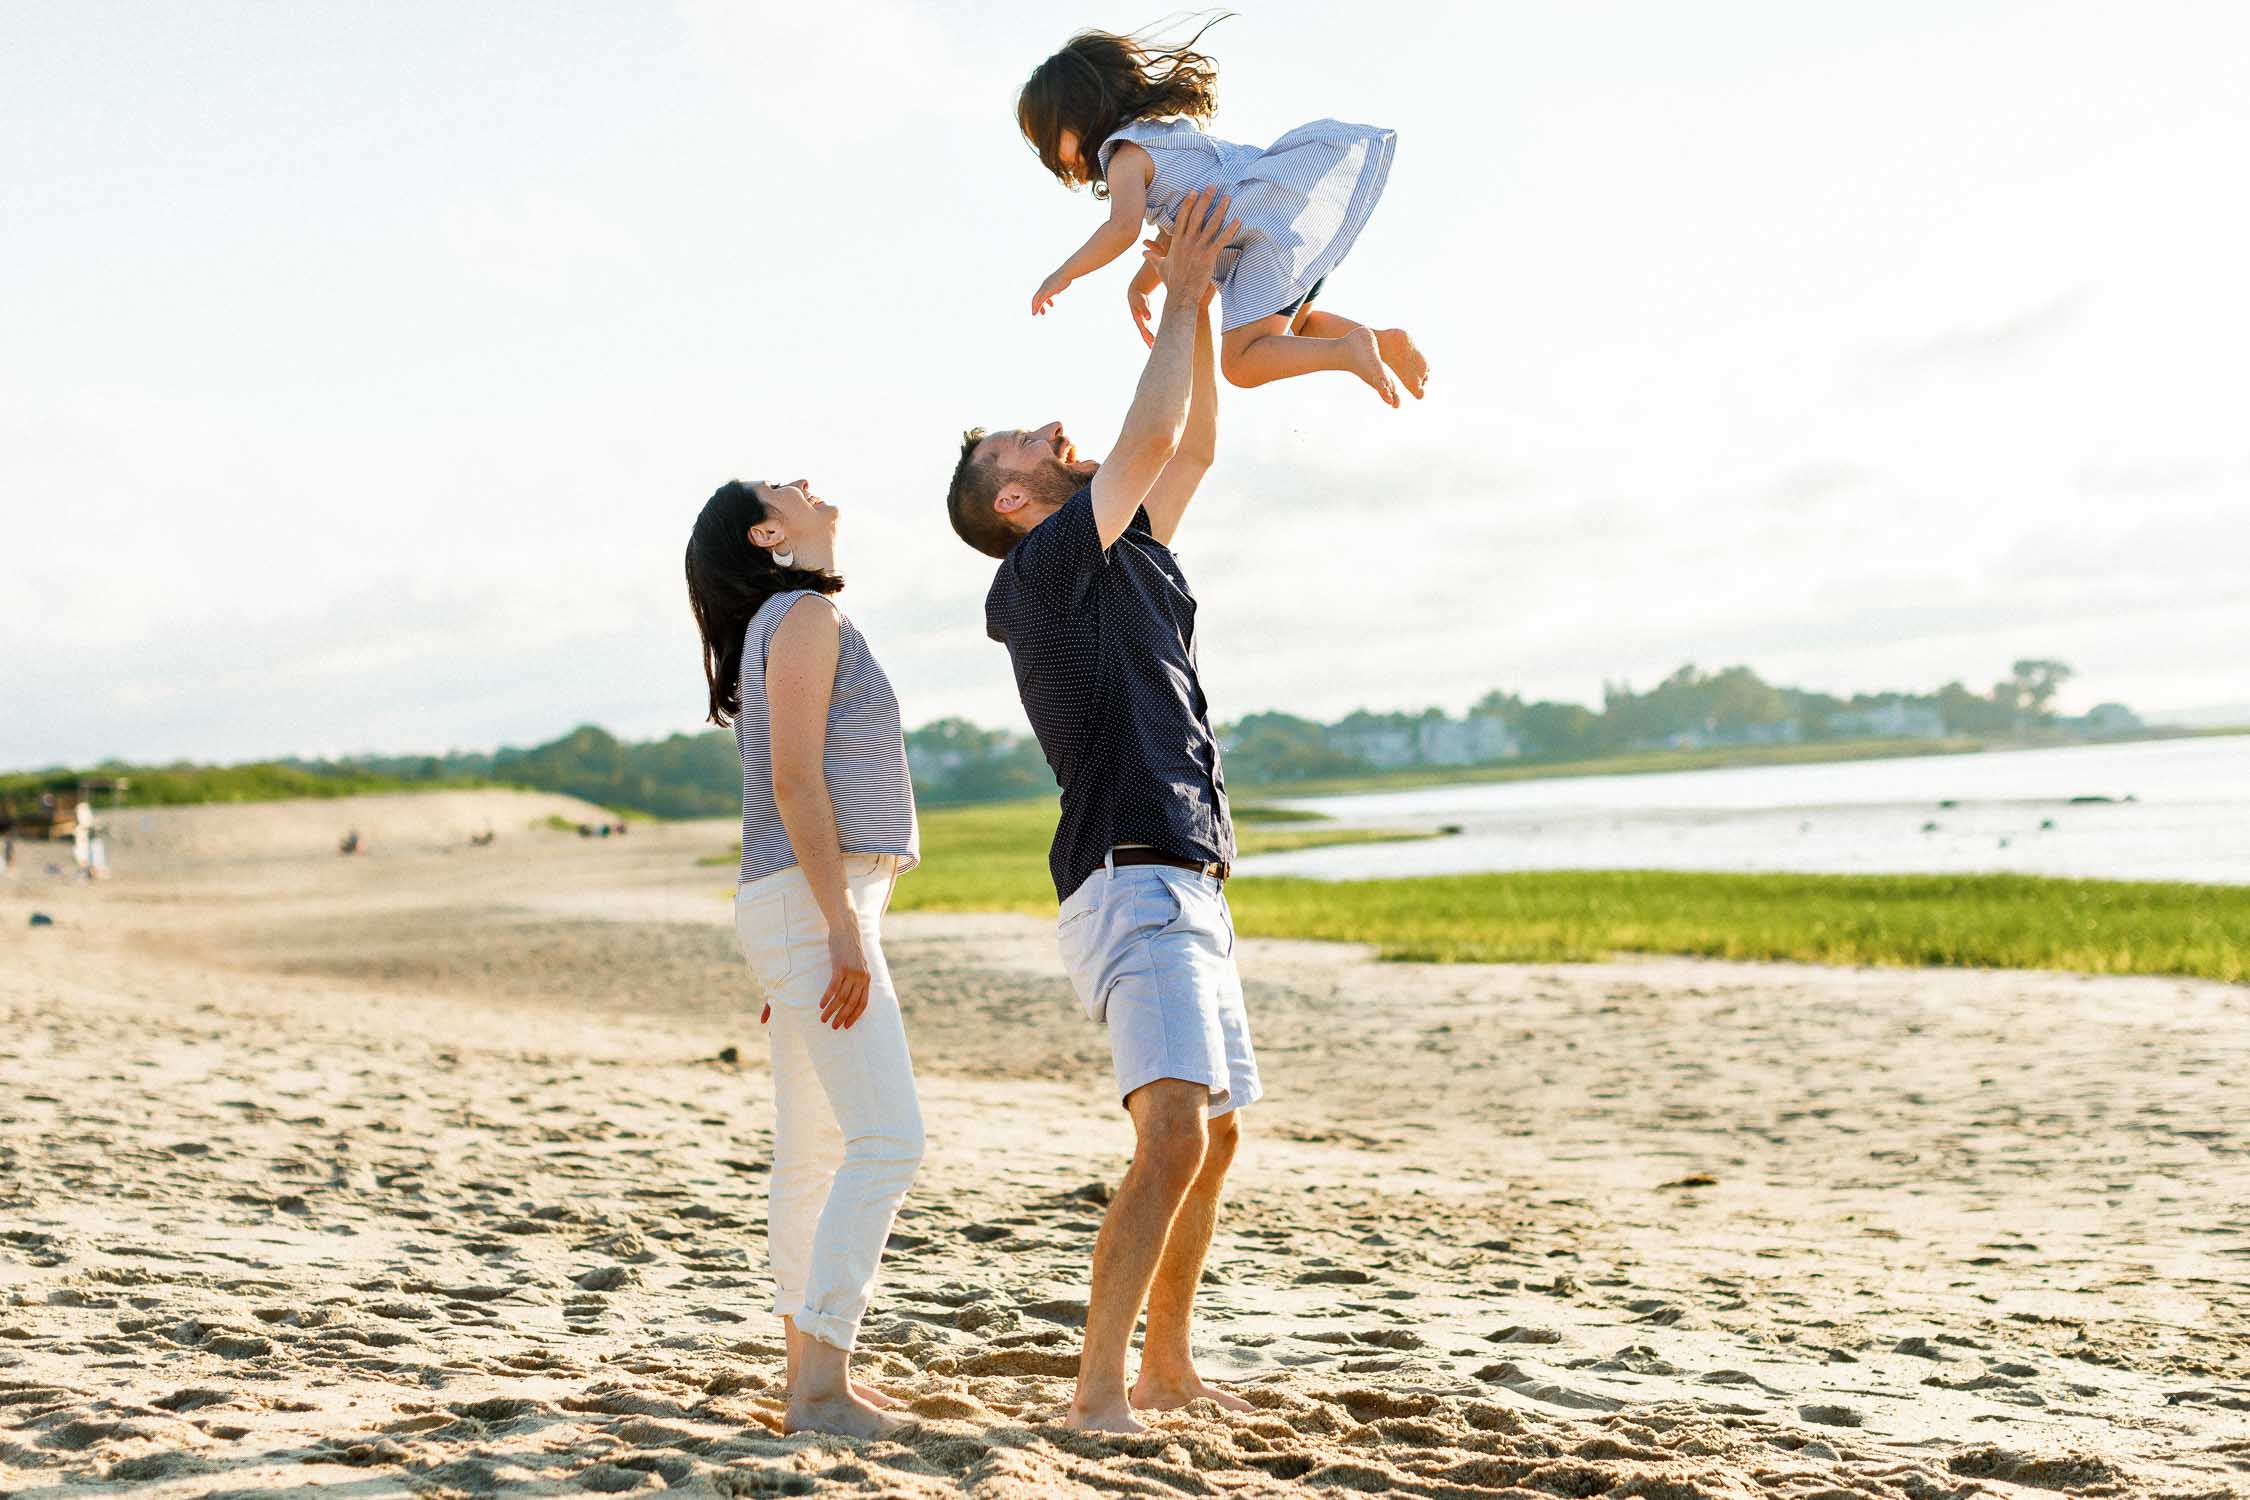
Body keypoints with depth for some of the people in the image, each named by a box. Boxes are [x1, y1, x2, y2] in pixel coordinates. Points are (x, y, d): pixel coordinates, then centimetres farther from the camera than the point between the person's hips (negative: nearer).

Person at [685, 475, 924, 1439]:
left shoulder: (791, 625, 23)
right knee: (887, 1138, -15)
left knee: (813, 1151, 10)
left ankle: (811, 1370, 14)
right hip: (813, 900, -10)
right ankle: (822, 1387, -17)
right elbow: (793, 780, -16)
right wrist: (843, 925, -21)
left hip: (805, 908, 10)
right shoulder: (805, 615, -7)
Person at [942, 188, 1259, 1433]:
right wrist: (1181, 295, -4)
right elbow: (1151, 434, -14)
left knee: (1214, 1136, 14)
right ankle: (1097, 1389, -20)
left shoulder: (1125, 558, 19)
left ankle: (1167, 1366, 24)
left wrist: (1200, 301, 16)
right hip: (1131, 886, -10)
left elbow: (1192, 447, 23)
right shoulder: (1045, 569, -6)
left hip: (1189, 890, 10)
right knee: (1175, 1131, -22)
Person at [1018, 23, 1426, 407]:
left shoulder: (1125, 155, -2)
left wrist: (1063, 274, -10)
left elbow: (1123, 228, -20)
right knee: (1295, 325, 32)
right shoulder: (1165, 130, 29)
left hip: (1276, 228, -10)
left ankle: (1349, 349, -29)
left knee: (1241, 365, -12)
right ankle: (1388, 342, 10)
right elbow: (1176, 231, 35)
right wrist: (1139, 286, 35)